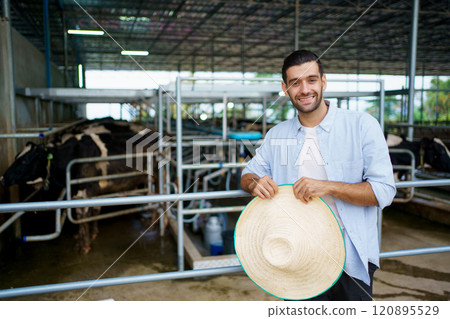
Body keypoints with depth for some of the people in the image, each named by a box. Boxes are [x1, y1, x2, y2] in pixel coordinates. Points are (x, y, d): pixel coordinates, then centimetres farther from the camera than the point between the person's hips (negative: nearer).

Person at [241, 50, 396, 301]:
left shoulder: (362, 125, -7)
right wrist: (255, 183, -11)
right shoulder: (277, 135, 6)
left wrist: (327, 186, -24)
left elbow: (384, 191, -11)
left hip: (350, 260, -2)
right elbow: (249, 174, 13)